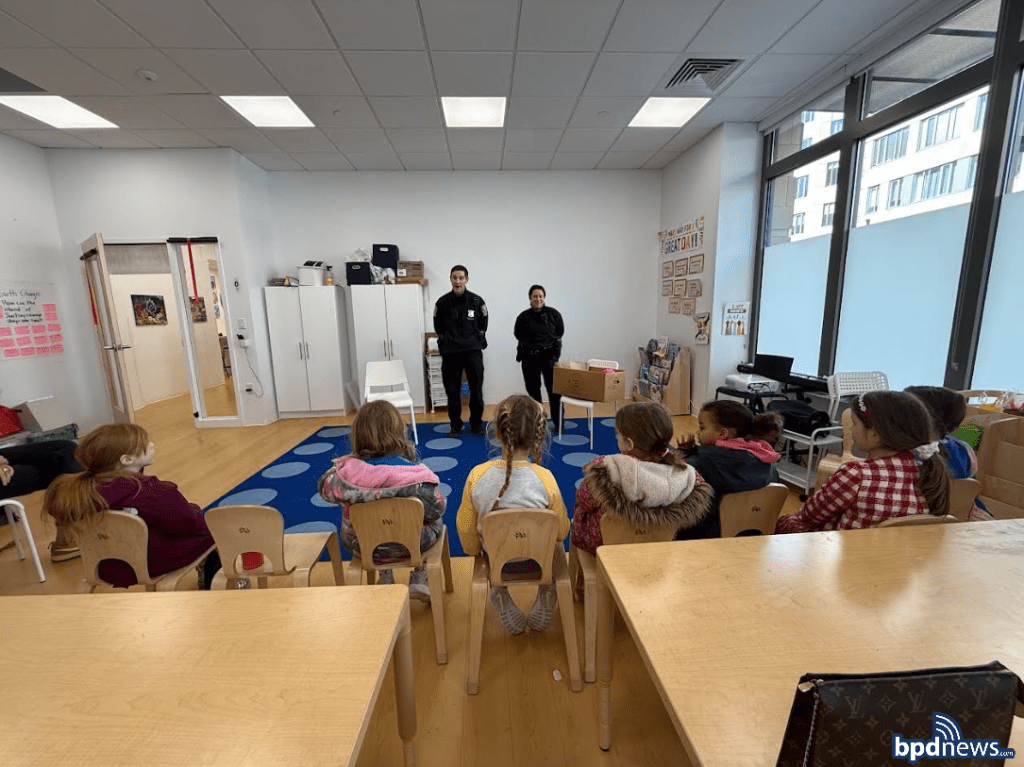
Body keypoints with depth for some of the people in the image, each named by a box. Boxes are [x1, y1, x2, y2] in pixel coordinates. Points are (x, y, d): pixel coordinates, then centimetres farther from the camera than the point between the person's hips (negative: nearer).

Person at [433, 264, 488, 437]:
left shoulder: (477, 301, 0)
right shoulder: (442, 302, 1)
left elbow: (483, 325, 10)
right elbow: (438, 327, 11)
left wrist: (475, 340, 6)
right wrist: (446, 341, 8)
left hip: (473, 351, 0)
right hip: (450, 352, 1)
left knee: (476, 389, 1)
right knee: (452, 391, 6)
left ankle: (476, 425, 16)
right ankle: (455, 425, 20)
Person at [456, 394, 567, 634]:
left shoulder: (477, 475, -23)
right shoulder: (545, 478, -25)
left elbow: (465, 529, -9)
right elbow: (562, 532, -11)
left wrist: (475, 551, 11)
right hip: (538, 563, 0)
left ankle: (501, 595, 22)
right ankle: (546, 595, 25)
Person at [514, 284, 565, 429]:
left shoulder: (553, 314, -1)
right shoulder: (523, 316, 0)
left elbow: (560, 332, 7)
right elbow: (518, 335, 9)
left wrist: (550, 342, 5)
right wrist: (531, 344, 5)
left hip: (549, 356, -1)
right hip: (529, 358, 2)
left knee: (554, 390, -5)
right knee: (533, 391, 9)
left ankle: (558, 423, 3)